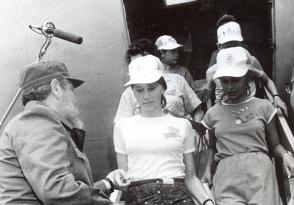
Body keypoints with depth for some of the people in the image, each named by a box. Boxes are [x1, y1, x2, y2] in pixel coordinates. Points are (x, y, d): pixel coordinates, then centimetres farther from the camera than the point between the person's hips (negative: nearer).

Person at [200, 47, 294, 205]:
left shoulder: (263, 106, 7)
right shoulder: (213, 114, 12)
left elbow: (274, 145, 10)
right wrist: (208, 169, 9)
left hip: (260, 172, 0)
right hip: (227, 176, 1)